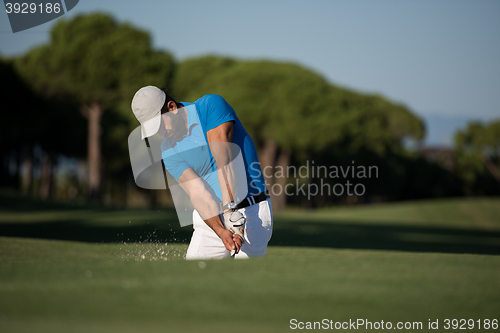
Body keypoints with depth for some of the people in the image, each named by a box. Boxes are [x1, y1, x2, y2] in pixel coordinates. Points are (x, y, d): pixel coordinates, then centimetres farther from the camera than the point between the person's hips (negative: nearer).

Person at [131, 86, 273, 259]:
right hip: (212, 217, 4)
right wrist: (221, 231, -28)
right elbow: (197, 192, -11)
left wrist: (230, 208, -31)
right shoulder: (169, 151, 2)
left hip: (252, 212, -4)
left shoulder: (211, 105, -10)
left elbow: (223, 159, -21)